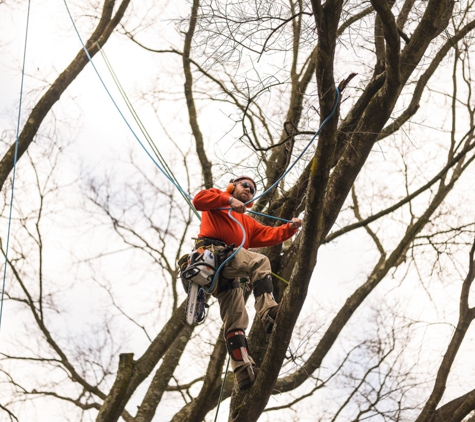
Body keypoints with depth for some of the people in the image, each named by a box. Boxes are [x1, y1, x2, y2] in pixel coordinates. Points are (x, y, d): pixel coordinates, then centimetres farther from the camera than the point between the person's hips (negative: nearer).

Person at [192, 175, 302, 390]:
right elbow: (199, 199, -2)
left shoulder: (247, 222, 38)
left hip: (227, 274, 7)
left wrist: (290, 228, 6)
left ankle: (244, 371, -10)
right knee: (260, 261, -30)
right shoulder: (217, 198, 21)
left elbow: (269, 235, 24)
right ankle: (268, 312, -42)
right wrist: (229, 200, -11)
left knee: (236, 321, -3)